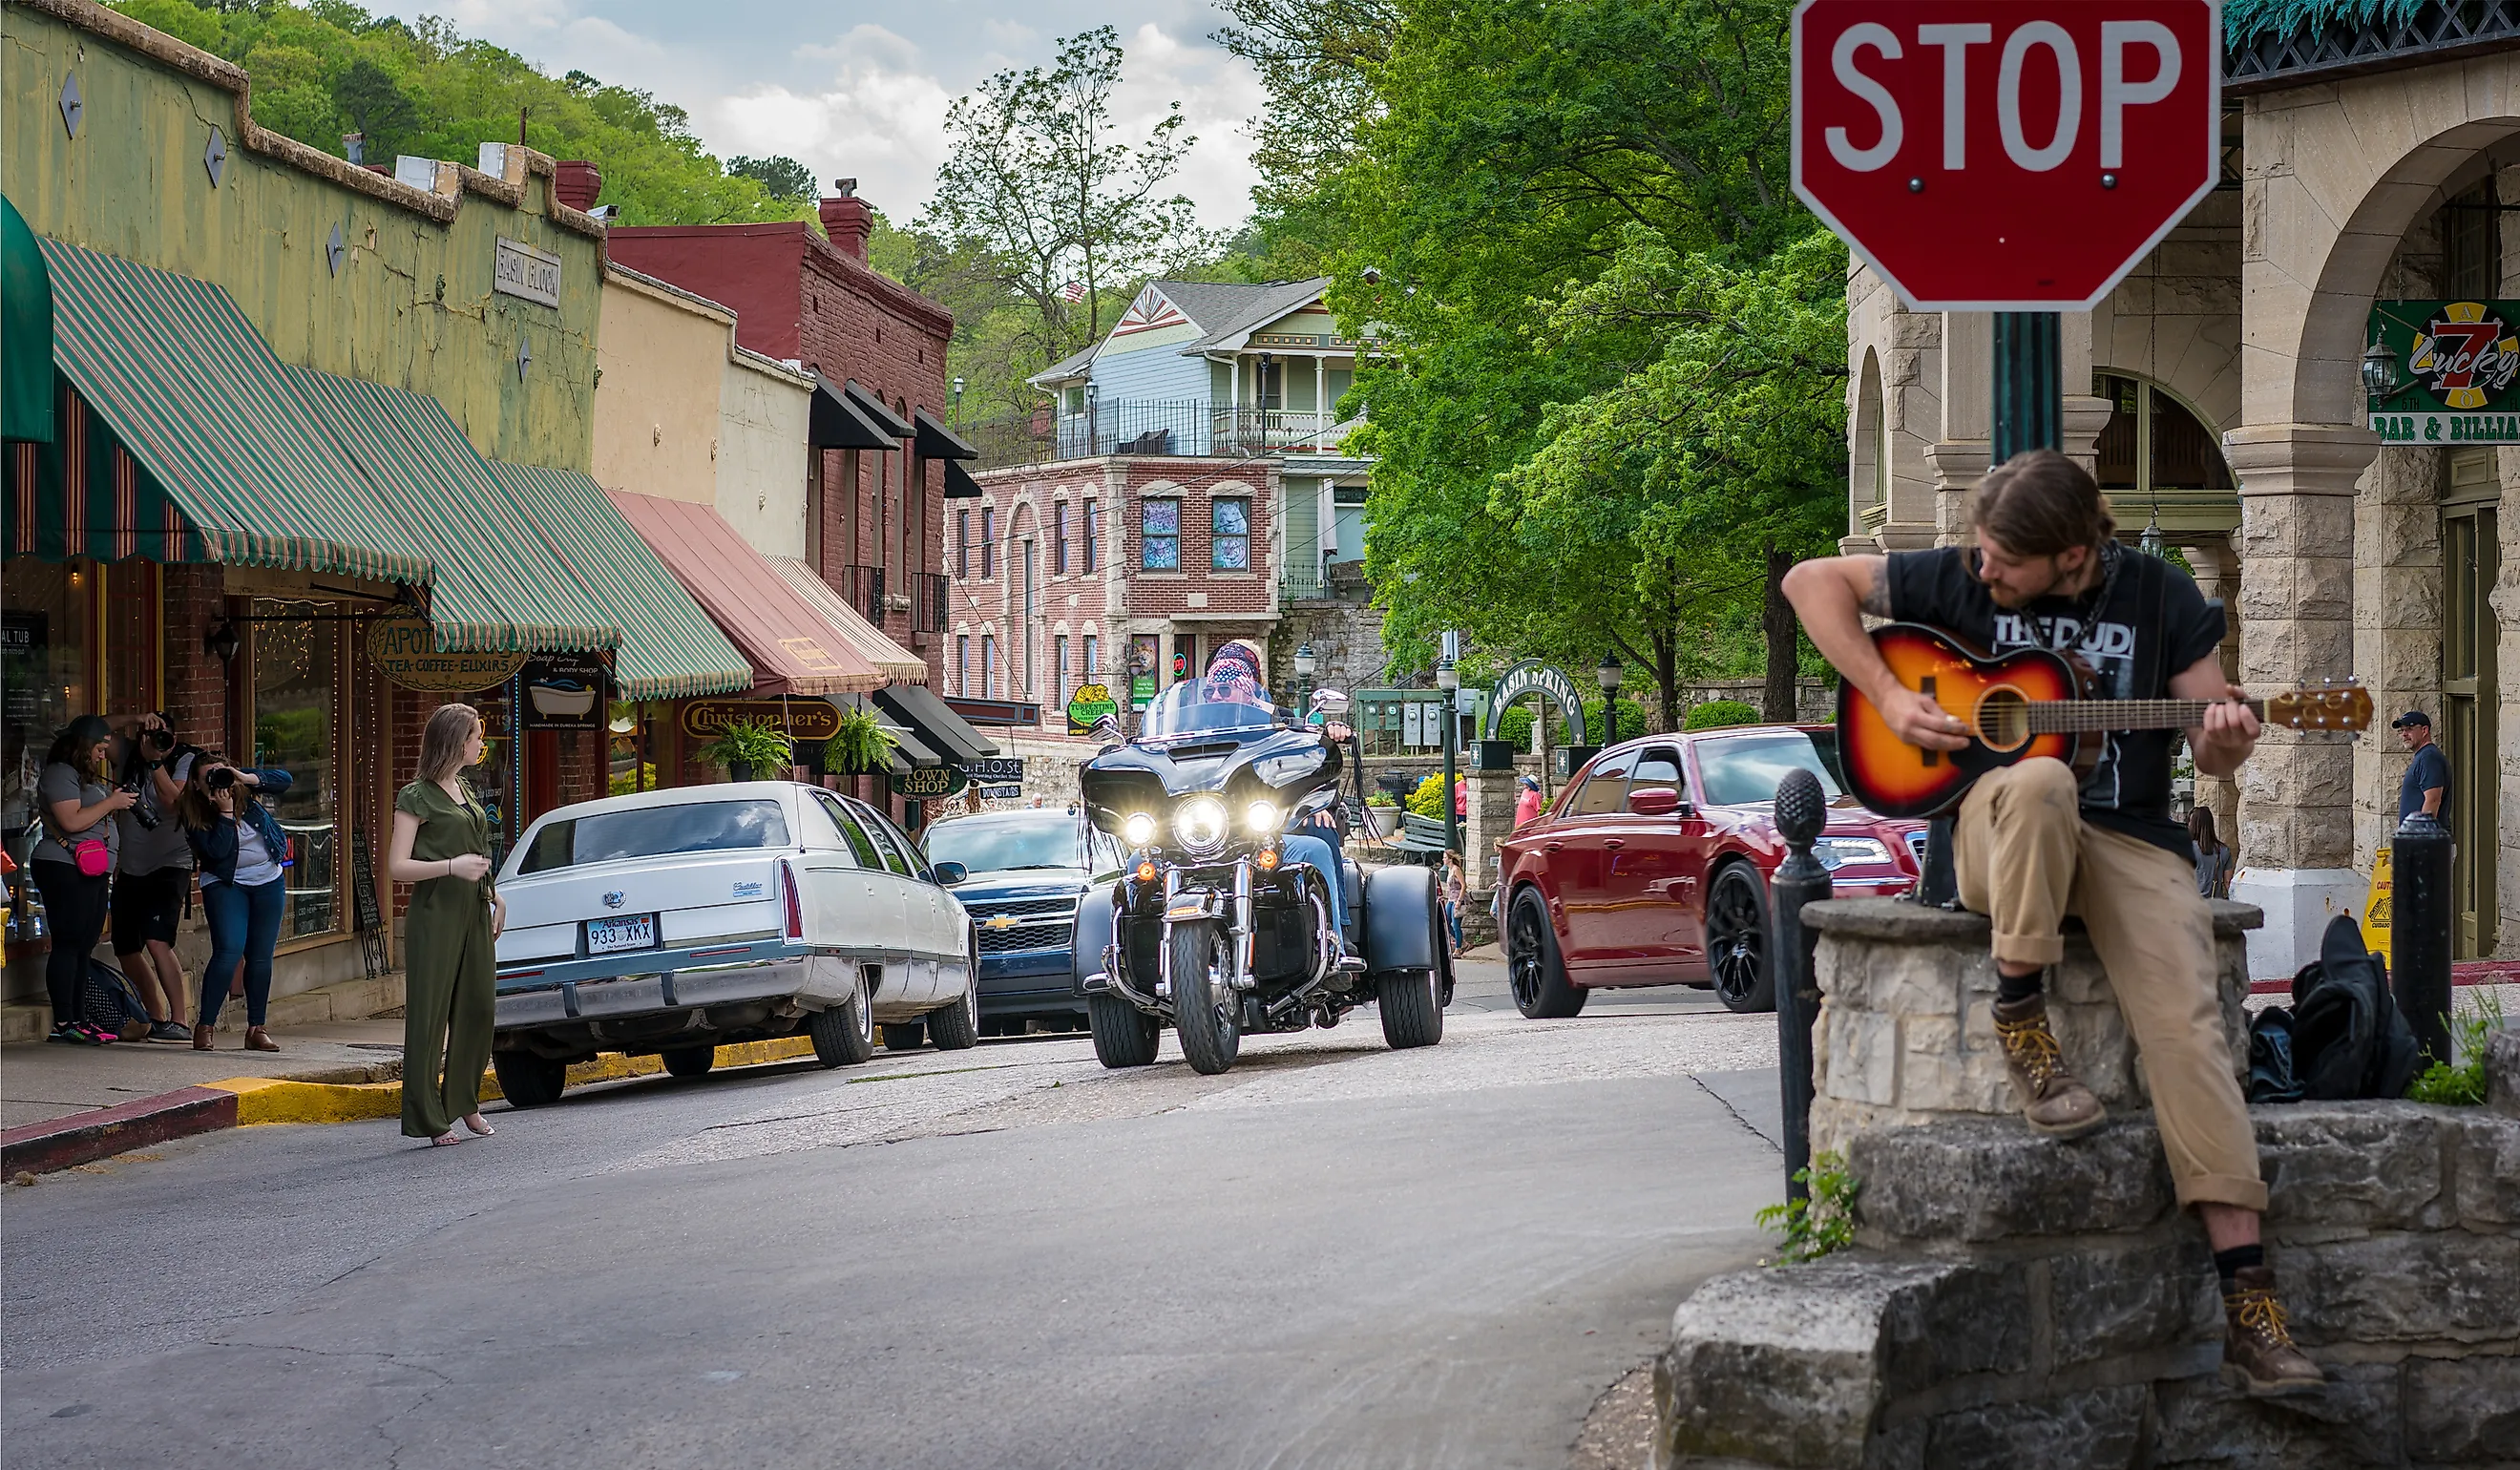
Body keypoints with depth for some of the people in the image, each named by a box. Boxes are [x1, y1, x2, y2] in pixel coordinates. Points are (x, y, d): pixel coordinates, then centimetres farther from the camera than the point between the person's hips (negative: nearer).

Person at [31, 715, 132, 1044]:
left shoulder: (87, 776, 24)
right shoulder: (59, 774, -8)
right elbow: (72, 820, -19)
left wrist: (117, 801, 16)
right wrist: (111, 802, -11)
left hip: (94, 870, 10)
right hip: (65, 869, -10)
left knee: (84, 947, 8)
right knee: (68, 944, -11)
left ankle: (79, 1020, 9)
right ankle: (62, 1025, -13)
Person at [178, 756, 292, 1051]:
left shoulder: (244, 791, -4)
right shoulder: (194, 816, -13)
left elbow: (283, 780, -11)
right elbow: (217, 850, -23)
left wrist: (246, 778, -24)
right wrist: (225, 812, -25)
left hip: (269, 881, 4)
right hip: (226, 884, -4)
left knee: (261, 956, 5)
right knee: (229, 951, -19)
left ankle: (256, 1029, 12)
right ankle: (205, 1027, -13)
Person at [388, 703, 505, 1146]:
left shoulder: (465, 792, 16)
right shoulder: (417, 798, -8)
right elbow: (397, 867, -13)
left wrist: (494, 894, 19)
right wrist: (452, 867, -22)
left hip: (474, 912, 8)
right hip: (435, 915, -8)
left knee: (478, 1009, 7)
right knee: (429, 1015, -4)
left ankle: (464, 1102, 21)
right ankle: (429, 1119, -2)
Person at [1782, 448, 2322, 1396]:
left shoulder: (2158, 597, 3)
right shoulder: (1958, 579, 2)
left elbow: (2215, 755, 7)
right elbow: (1813, 580, 6)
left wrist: (2226, 739, -19)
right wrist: (1885, 696, -5)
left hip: (2131, 839, 1)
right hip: (1993, 836, -1)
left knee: (2186, 1021, -23)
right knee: (2040, 784, -39)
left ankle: (2247, 1302, -28)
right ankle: (2019, 1015, -21)